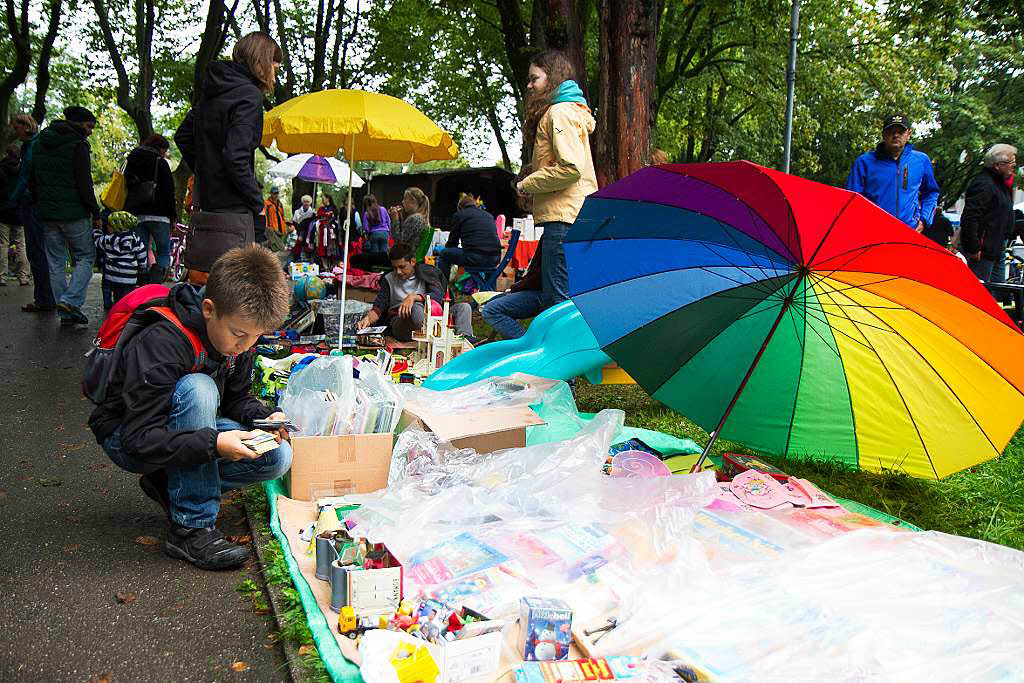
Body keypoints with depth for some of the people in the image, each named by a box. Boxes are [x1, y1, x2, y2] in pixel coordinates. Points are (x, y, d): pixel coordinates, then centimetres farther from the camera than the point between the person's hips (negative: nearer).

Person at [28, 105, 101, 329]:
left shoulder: (38, 143, 15)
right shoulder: (77, 145, -9)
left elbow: (31, 181, 19)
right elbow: (85, 185, -13)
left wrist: (38, 205, 23)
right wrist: (96, 214, -8)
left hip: (47, 213, 7)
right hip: (74, 213, -6)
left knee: (55, 263, 9)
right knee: (86, 256, 5)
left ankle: (66, 313, 10)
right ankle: (70, 300, -12)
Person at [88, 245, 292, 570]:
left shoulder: (237, 335, -10)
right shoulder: (160, 343, -31)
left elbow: (236, 398, 4)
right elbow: (141, 439, -33)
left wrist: (266, 417, -17)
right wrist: (213, 443, -44)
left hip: (186, 432, 6)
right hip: (125, 438, -6)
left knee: (278, 457, -14)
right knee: (197, 388, -37)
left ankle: (171, 485, 5)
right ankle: (191, 528, -28)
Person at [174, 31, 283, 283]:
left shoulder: (212, 92, 15)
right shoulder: (249, 95, -11)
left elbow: (182, 136, 24)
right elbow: (236, 157, -20)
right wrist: (258, 203, -11)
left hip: (203, 206, 9)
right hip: (232, 213, -9)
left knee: (200, 285, 13)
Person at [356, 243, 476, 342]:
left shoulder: (426, 272, 14)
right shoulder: (389, 279, 17)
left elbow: (438, 296, -4)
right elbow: (378, 308, 12)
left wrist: (413, 297, -18)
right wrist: (368, 319, -10)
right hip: (400, 322, -2)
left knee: (464, 307, -18)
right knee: (416, 308, -36)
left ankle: (464, 338, -48)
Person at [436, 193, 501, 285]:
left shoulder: (459, 215, 9)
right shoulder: (489, 215, 23)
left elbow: (453, 242, 13)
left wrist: (447, 245, 38)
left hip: (475, 258, -6)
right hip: (494, 260, 6)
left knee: (444, 254, 16)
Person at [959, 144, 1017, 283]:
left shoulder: (1001, 183, 18)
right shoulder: (983, 184, -17)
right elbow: (969, 218, -25)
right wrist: (973, 248, -26)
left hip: (998, 249, 11)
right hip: (983, 251, -11)